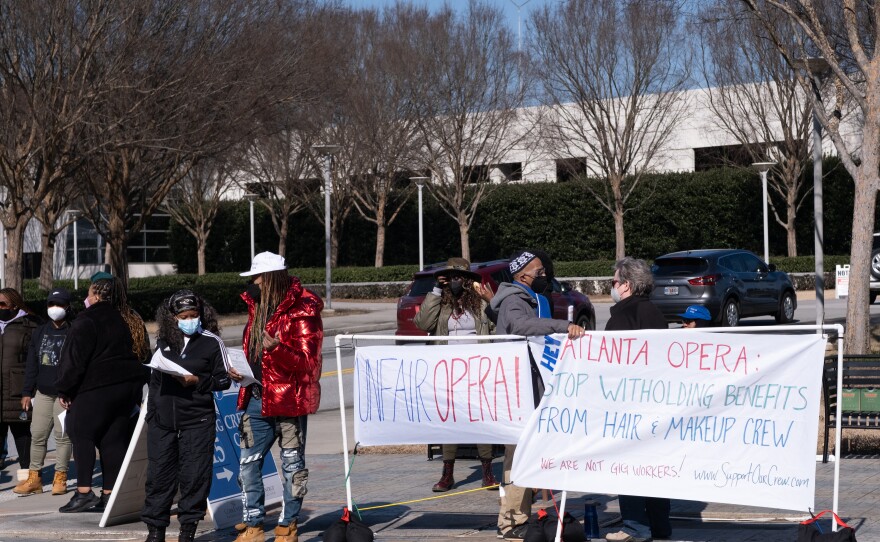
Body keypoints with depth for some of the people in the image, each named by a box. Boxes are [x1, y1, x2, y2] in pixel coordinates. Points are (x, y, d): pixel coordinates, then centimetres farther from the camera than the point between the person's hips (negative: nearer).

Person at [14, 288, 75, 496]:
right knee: (37, 435, 5)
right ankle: (34, 477, 12)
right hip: (42, 392, 5)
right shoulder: (39, 333, 13)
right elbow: (32, 364, 15)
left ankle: (60, 478, 7)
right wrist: (27, 392, 10)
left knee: (63, 435, -1)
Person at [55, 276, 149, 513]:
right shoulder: (126, 322, 15)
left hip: (97, 387, -7)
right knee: (115, 440, 8)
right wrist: (138, 382, 22)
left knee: (81, 434, 0)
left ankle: (84, 492, -8)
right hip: (130, 385, 7)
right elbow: (141, 354, 19)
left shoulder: (86, 322, -8)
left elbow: (74, 360, -12)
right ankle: (109, 494, 7)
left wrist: (65, 390, -5)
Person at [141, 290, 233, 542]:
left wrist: (197, 381, -16)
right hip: (162, 418, 3)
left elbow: (224, 379, -1)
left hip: (197, 420, -3)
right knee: (158, 474, 5)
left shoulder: (212, 342, -1)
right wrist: (150, 410, 16)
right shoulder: (163, 341, 11)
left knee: (194, 475, -2)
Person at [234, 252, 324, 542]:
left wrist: (277, 348, -32)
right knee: (248, 462, 8)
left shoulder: (301, 313, -12)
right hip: (257, 397, 7)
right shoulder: (258, 307, 12)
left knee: (292, 464, 3)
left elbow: (307, 362, -17)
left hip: (288, 398, -7)